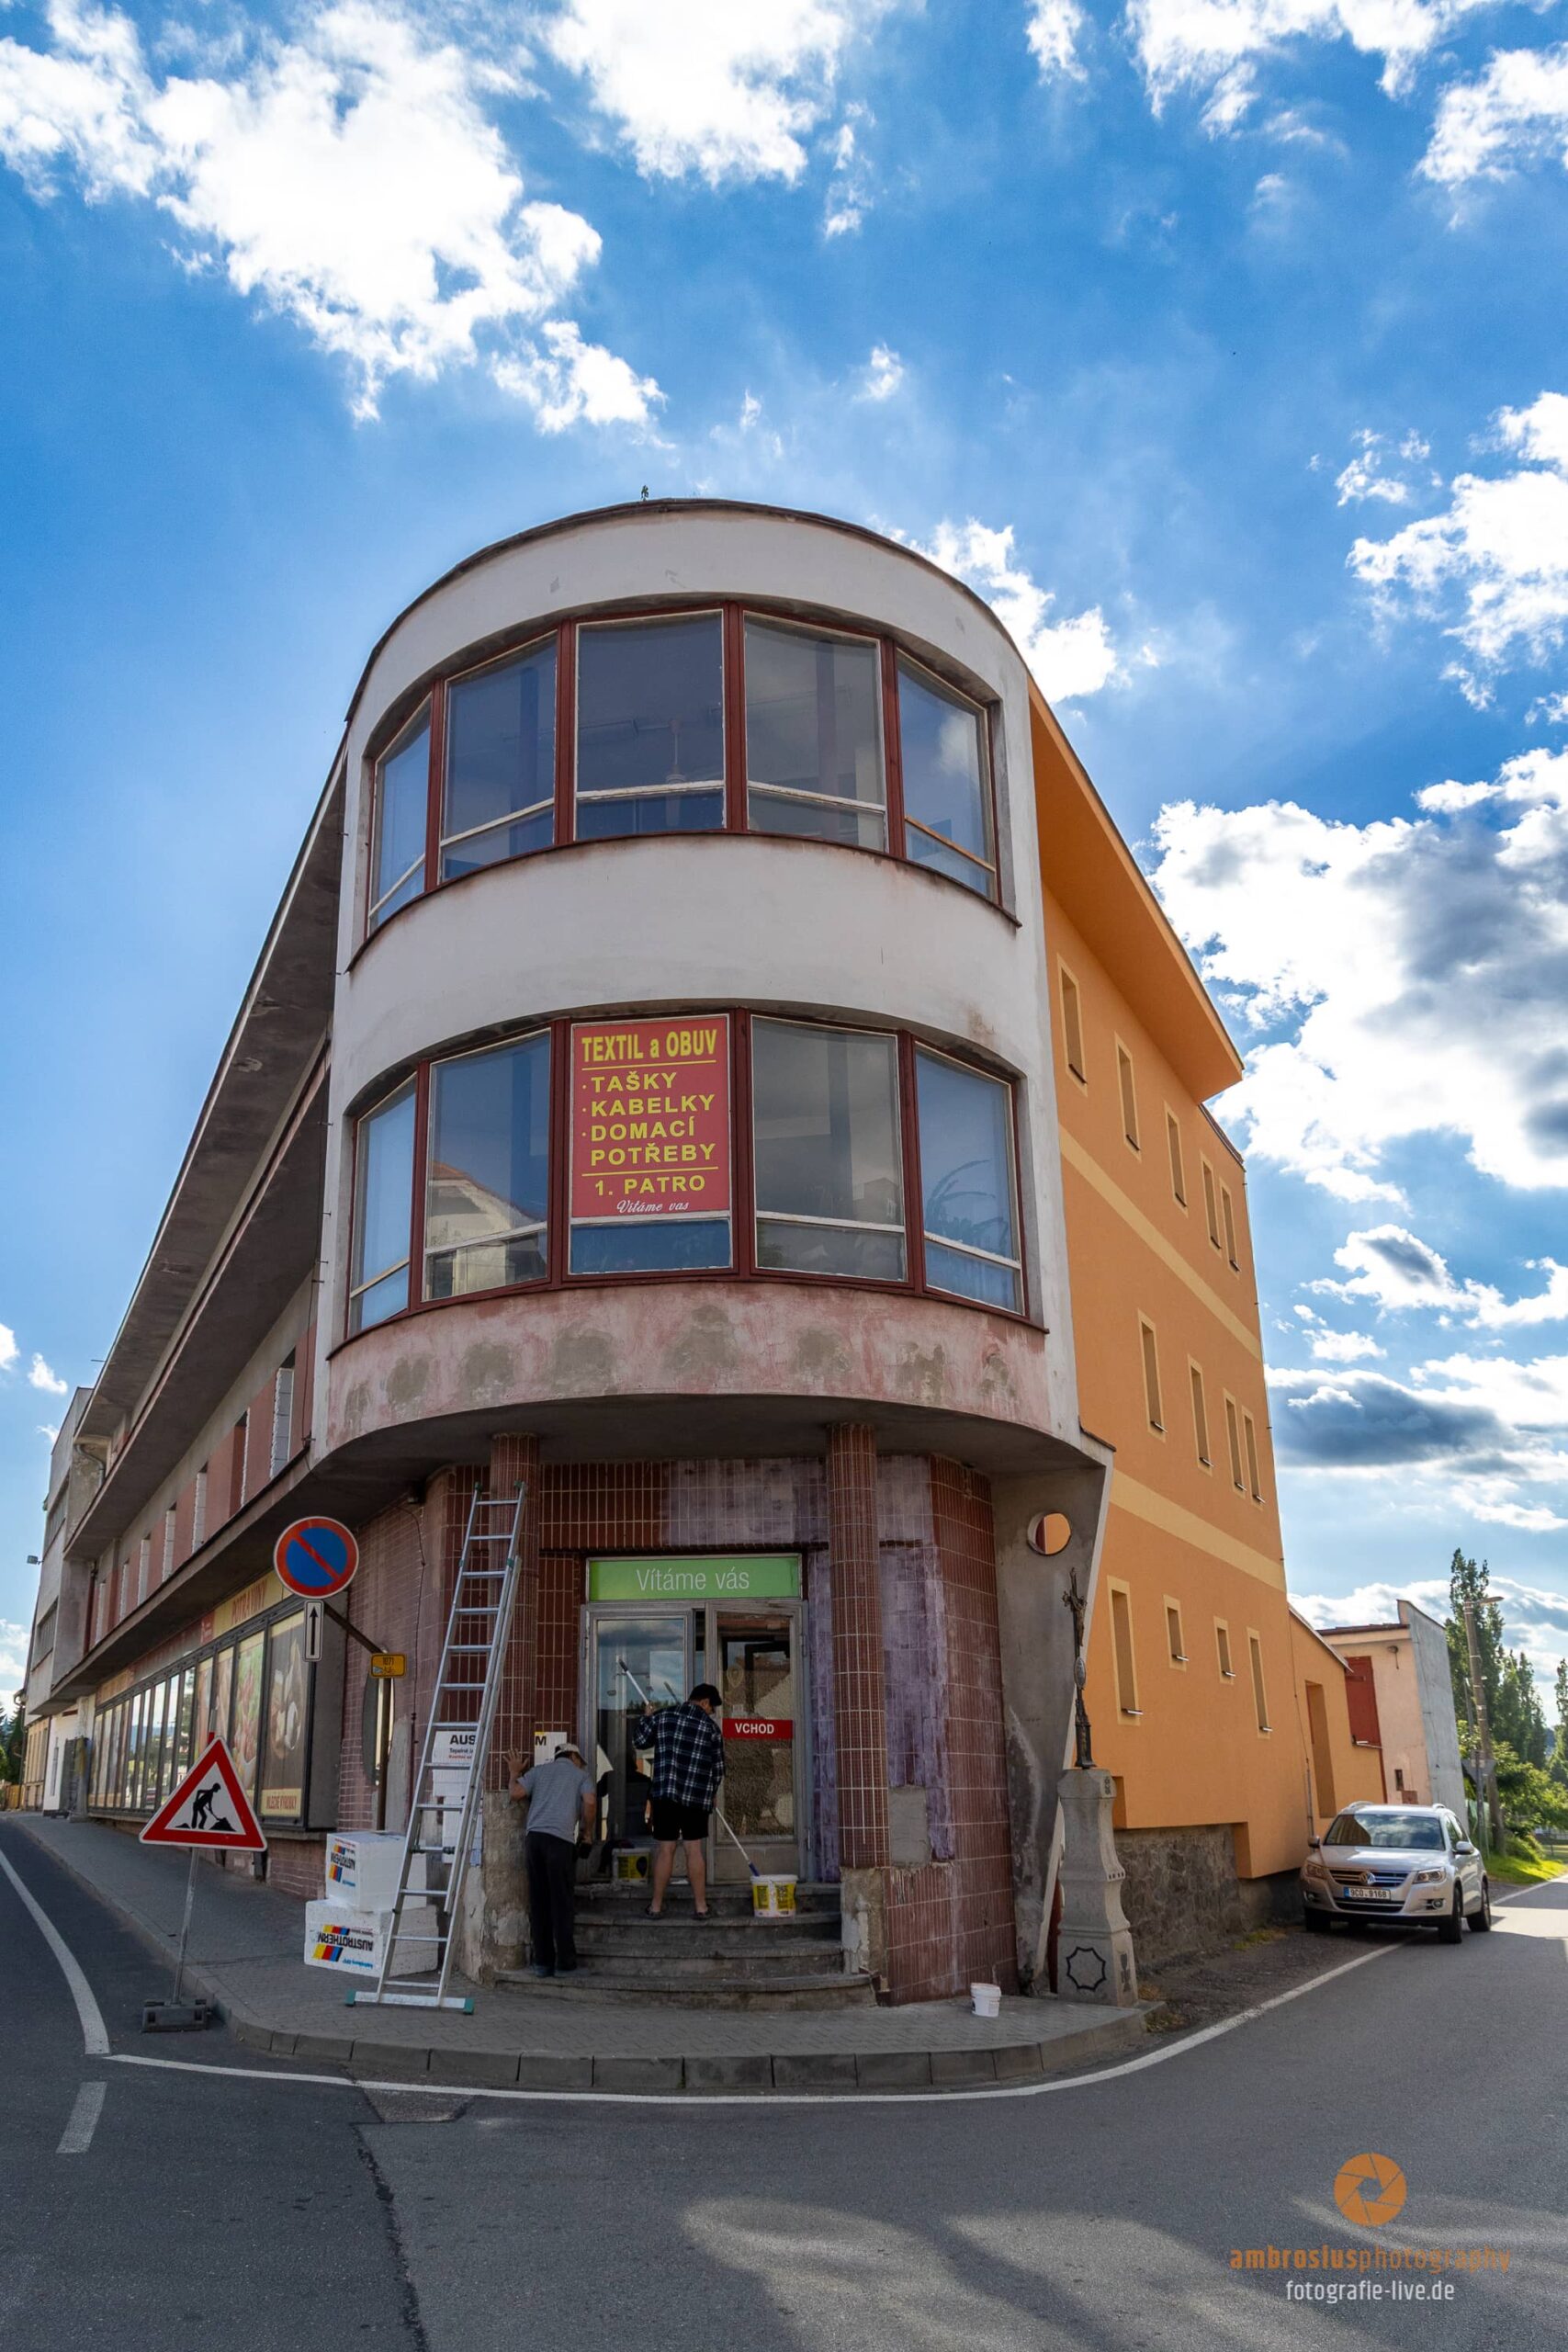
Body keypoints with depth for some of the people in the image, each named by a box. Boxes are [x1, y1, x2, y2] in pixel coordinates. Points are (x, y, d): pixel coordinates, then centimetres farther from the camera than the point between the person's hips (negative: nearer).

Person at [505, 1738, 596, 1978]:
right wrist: (587, 1830, 12)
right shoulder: (580, 1775, 16)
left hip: (534, 1837, 3)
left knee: (538, 1902, 9)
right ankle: (564, 1963, 6)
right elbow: (590, 1801, -3)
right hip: (561, 1840, -3)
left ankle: (542, 1961, 12)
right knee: (562, 1902, 3)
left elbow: (515, 1794, 7)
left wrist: (514, 1774, 26)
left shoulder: (538, 1771, 23)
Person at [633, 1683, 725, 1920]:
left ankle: (656, 1906, 11)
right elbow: (718, 1768, 8)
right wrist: (711, 1793, 25)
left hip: (665, 1793, 0)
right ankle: (700, 1906, 11)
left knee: (665, 1849, 5)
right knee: (695, 1848, 7)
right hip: (697, 1797, 0)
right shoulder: (711, 1727, 2)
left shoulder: (663, 1716, 3)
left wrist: (646, 1717, 30)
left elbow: (639, 1740, 13)